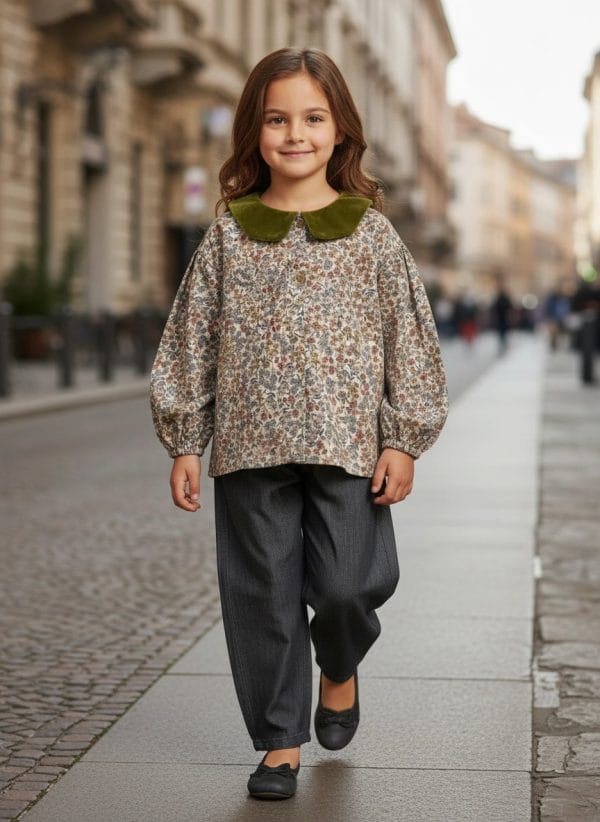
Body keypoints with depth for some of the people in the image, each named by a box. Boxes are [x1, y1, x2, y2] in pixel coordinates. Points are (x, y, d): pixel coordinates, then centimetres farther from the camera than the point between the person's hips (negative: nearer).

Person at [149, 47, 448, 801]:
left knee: (345, 585, -5)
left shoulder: (370, 231, 2)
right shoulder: (229, 235, 5)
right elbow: (191, 341, 7)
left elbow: (408, 338, 3)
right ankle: (279, 741, 20)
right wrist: (184, 442, 3)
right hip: (250, 447, 1)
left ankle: (340, 669, 30)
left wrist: (404, 440, -3)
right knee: (262, 597, 5)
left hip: (348, 443, -1)